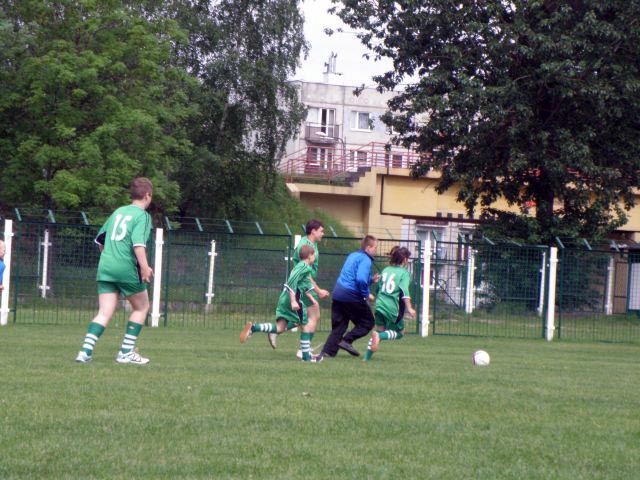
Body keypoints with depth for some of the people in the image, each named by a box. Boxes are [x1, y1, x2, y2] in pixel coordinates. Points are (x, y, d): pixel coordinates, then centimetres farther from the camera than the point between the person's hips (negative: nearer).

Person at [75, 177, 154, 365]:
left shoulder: (118, 212, 18)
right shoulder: (142, 215, -3)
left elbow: (100, 239, 26)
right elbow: (138, 242, -19)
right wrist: (144, 266, -26)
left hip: (105, 267, 6)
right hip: (127, 268, -6)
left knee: (104, 313, 2)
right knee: (141, 307, 14)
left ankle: (85, 351, -16)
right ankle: (126, 352, 10)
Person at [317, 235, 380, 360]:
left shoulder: (353, 256, 19)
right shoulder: (365, 260, -10)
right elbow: (361, 279, -25)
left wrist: (371, 280, 18)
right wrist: (366, 294, -11)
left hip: (337, 294, 8)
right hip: (351, 295, -8)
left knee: (339, 326, 11)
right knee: (367, 323, 6)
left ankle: (327, 352, 0)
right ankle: (347, 340, -7)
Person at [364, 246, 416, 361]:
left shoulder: (385, 270, 13)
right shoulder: (404, 273, -5)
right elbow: (404, 291, -19)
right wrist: (409, 308, -24)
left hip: (380, 305, 6)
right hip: (393, 309, -6)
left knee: (379, 330, 22)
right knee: (399, 333, 14)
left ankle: (367, 356, 13)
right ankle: (379, 336, -13)